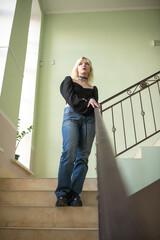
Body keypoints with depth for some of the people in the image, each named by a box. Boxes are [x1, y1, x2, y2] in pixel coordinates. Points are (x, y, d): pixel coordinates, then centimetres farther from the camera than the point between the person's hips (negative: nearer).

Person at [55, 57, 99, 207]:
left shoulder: (93, 89, 31)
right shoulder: (69, 80, 24)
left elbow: (95, 107, 15)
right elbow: (71, 99, 6)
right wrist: (87, 102, 3)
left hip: (89, 119, 3)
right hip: (71, 115, -2)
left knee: (83, 156, -14)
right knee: (69, 152, -23)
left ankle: (75, 194, -16)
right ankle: (62, 193, -23)